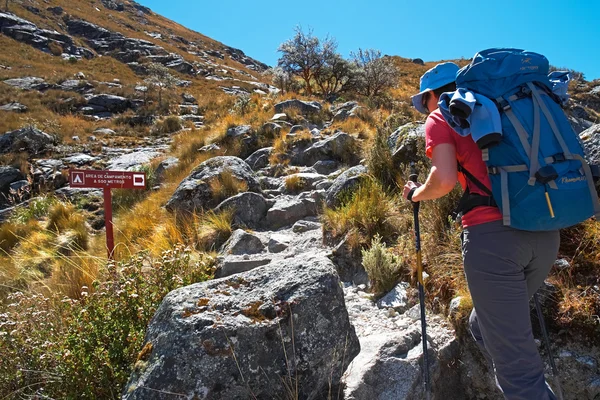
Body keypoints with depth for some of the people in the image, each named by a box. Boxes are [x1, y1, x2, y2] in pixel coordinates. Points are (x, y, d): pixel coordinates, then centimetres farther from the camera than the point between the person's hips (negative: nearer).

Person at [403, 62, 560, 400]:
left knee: (515, 362, 1)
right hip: (545, 232, 7)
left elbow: (445, 180, -10)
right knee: (485, 326, 24)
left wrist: (415, 194, 9)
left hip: (492, 234, -7)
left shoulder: (440, 118, 6)